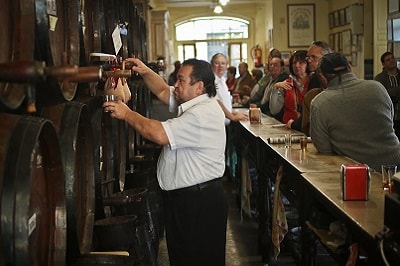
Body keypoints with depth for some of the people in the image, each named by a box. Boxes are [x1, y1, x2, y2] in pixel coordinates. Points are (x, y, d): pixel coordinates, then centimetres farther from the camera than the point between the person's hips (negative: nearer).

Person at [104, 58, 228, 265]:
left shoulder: (202, 114, -23)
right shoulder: (193, 102, 9)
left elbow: (159, 134, -29)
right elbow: (163, 91, 22)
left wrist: (127, 114, -17)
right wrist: (145, 72, 5)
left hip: (199, 202, -10)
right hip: (183, 196, 10)